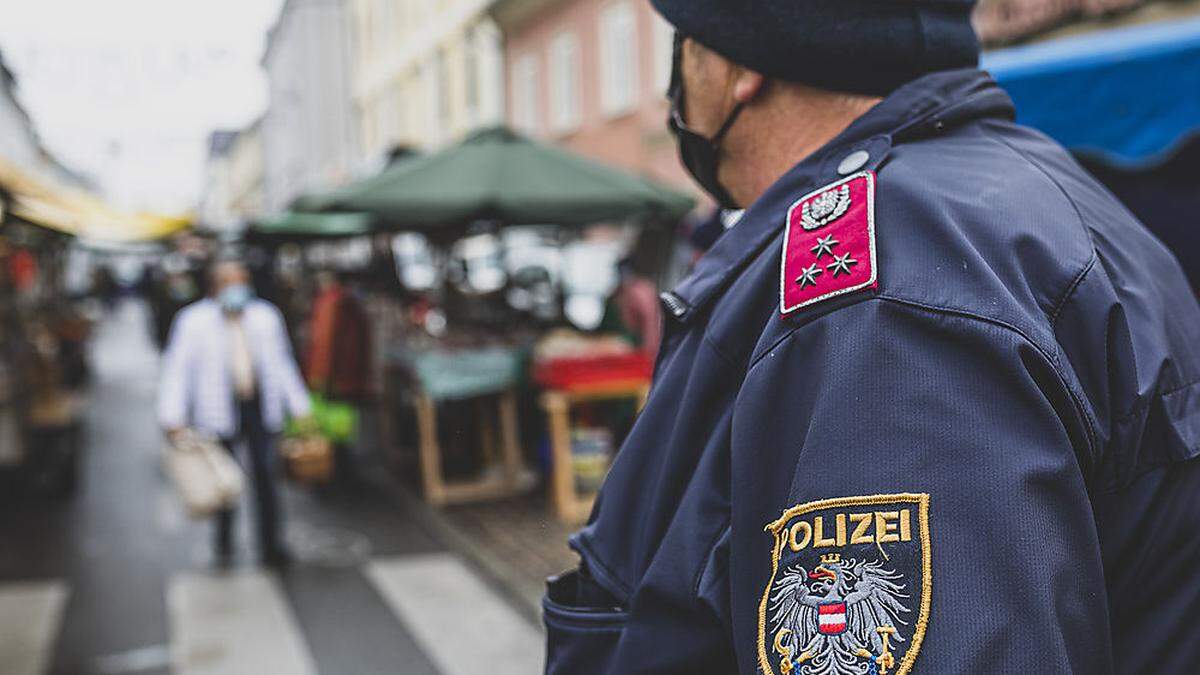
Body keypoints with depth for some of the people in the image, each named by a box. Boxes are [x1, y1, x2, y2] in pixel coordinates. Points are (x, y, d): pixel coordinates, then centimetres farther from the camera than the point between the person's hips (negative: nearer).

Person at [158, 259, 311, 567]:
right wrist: (173, 417, -12)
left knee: (265, 475, -4)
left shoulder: (266, 316, 7)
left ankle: (271, 545, 3)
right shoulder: (193, 321, -2)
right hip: (219, 411, -1)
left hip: (261, 408, 1)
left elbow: (282, 363, 14)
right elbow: (177, 369, -4)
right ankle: (224, 541, 28)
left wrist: (299, 407, 12)